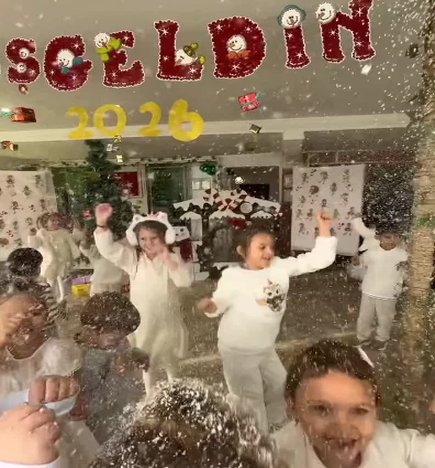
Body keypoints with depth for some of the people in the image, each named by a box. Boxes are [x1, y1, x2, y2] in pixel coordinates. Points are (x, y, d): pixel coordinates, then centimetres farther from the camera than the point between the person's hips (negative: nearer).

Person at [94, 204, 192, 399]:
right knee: (147, 363, 21)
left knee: (170, 361, 26)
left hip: (167, 321, 1)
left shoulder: (172, 259, -11)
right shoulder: (133, 258, -9)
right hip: (143, 322, 0)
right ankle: (150, 396, 46)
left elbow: (185, 281, -26)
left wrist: (168, 261, -38)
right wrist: (102, 225, -37)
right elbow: (108, 249, -22)